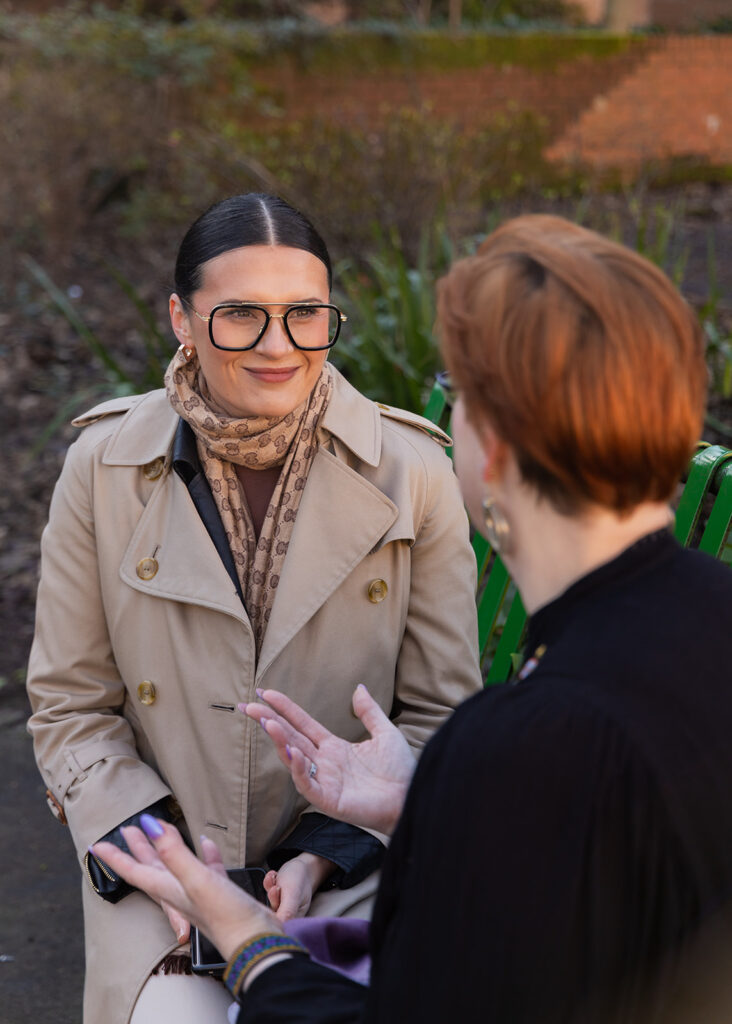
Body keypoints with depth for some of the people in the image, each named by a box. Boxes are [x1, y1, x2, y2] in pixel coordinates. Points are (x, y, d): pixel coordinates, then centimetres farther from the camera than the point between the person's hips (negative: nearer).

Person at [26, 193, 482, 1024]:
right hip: (156, 862, 1)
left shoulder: (412, 472, -7)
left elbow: (440, 713, -1)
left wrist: (323, 856, -11)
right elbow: (69, 707, 2)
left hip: (353, 867, 0)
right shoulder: (103, 466, -4)